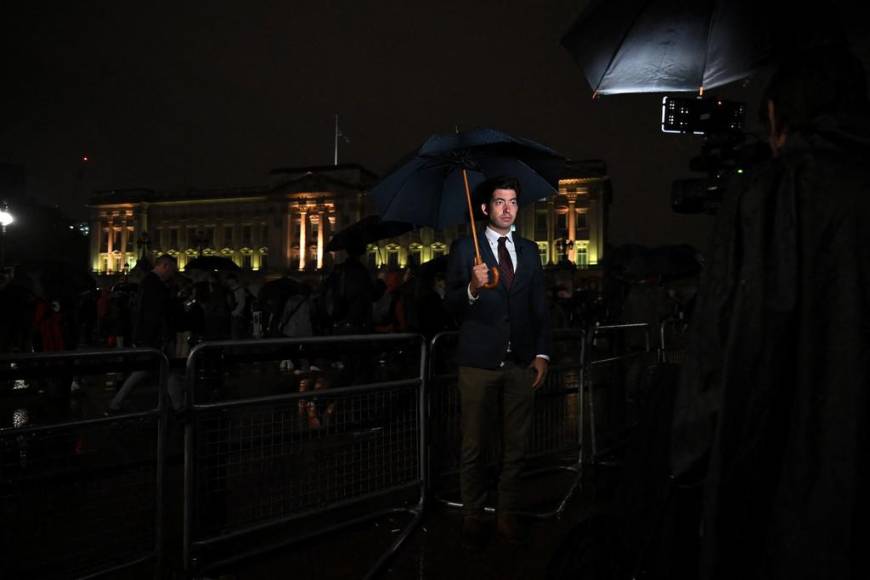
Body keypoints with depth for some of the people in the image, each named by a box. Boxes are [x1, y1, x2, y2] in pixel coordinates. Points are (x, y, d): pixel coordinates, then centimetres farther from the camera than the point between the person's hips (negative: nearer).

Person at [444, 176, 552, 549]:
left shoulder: (529, 251, 12)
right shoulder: (465, 249, 1)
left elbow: (540, 306, 11)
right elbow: (450, 305, -4)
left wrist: (542, 354, 2)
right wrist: (472, 289, -24)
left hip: (521, 363, 4)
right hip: (479, 361, -3)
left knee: (516, 445, 9)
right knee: (474, 447, 6)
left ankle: (507, 515, 21)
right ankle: (473, 519, 17)